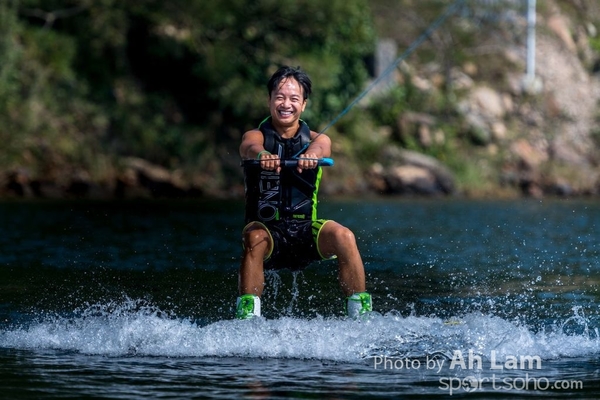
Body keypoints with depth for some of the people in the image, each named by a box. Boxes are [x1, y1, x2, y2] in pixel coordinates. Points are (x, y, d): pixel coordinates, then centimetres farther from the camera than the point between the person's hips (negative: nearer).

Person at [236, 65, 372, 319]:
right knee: (255, 237, -35)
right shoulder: (256, 136, 0)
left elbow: (320, 147, -22)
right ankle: (247, 315, -32)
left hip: (305, 230, 2)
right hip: (267, 228, -2)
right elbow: (251, 146, -25)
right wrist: (263, 155, -51)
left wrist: (311, 155, -48)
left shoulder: (316, 139, 4)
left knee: (344, 236, -26)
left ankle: (361, 313, -16)